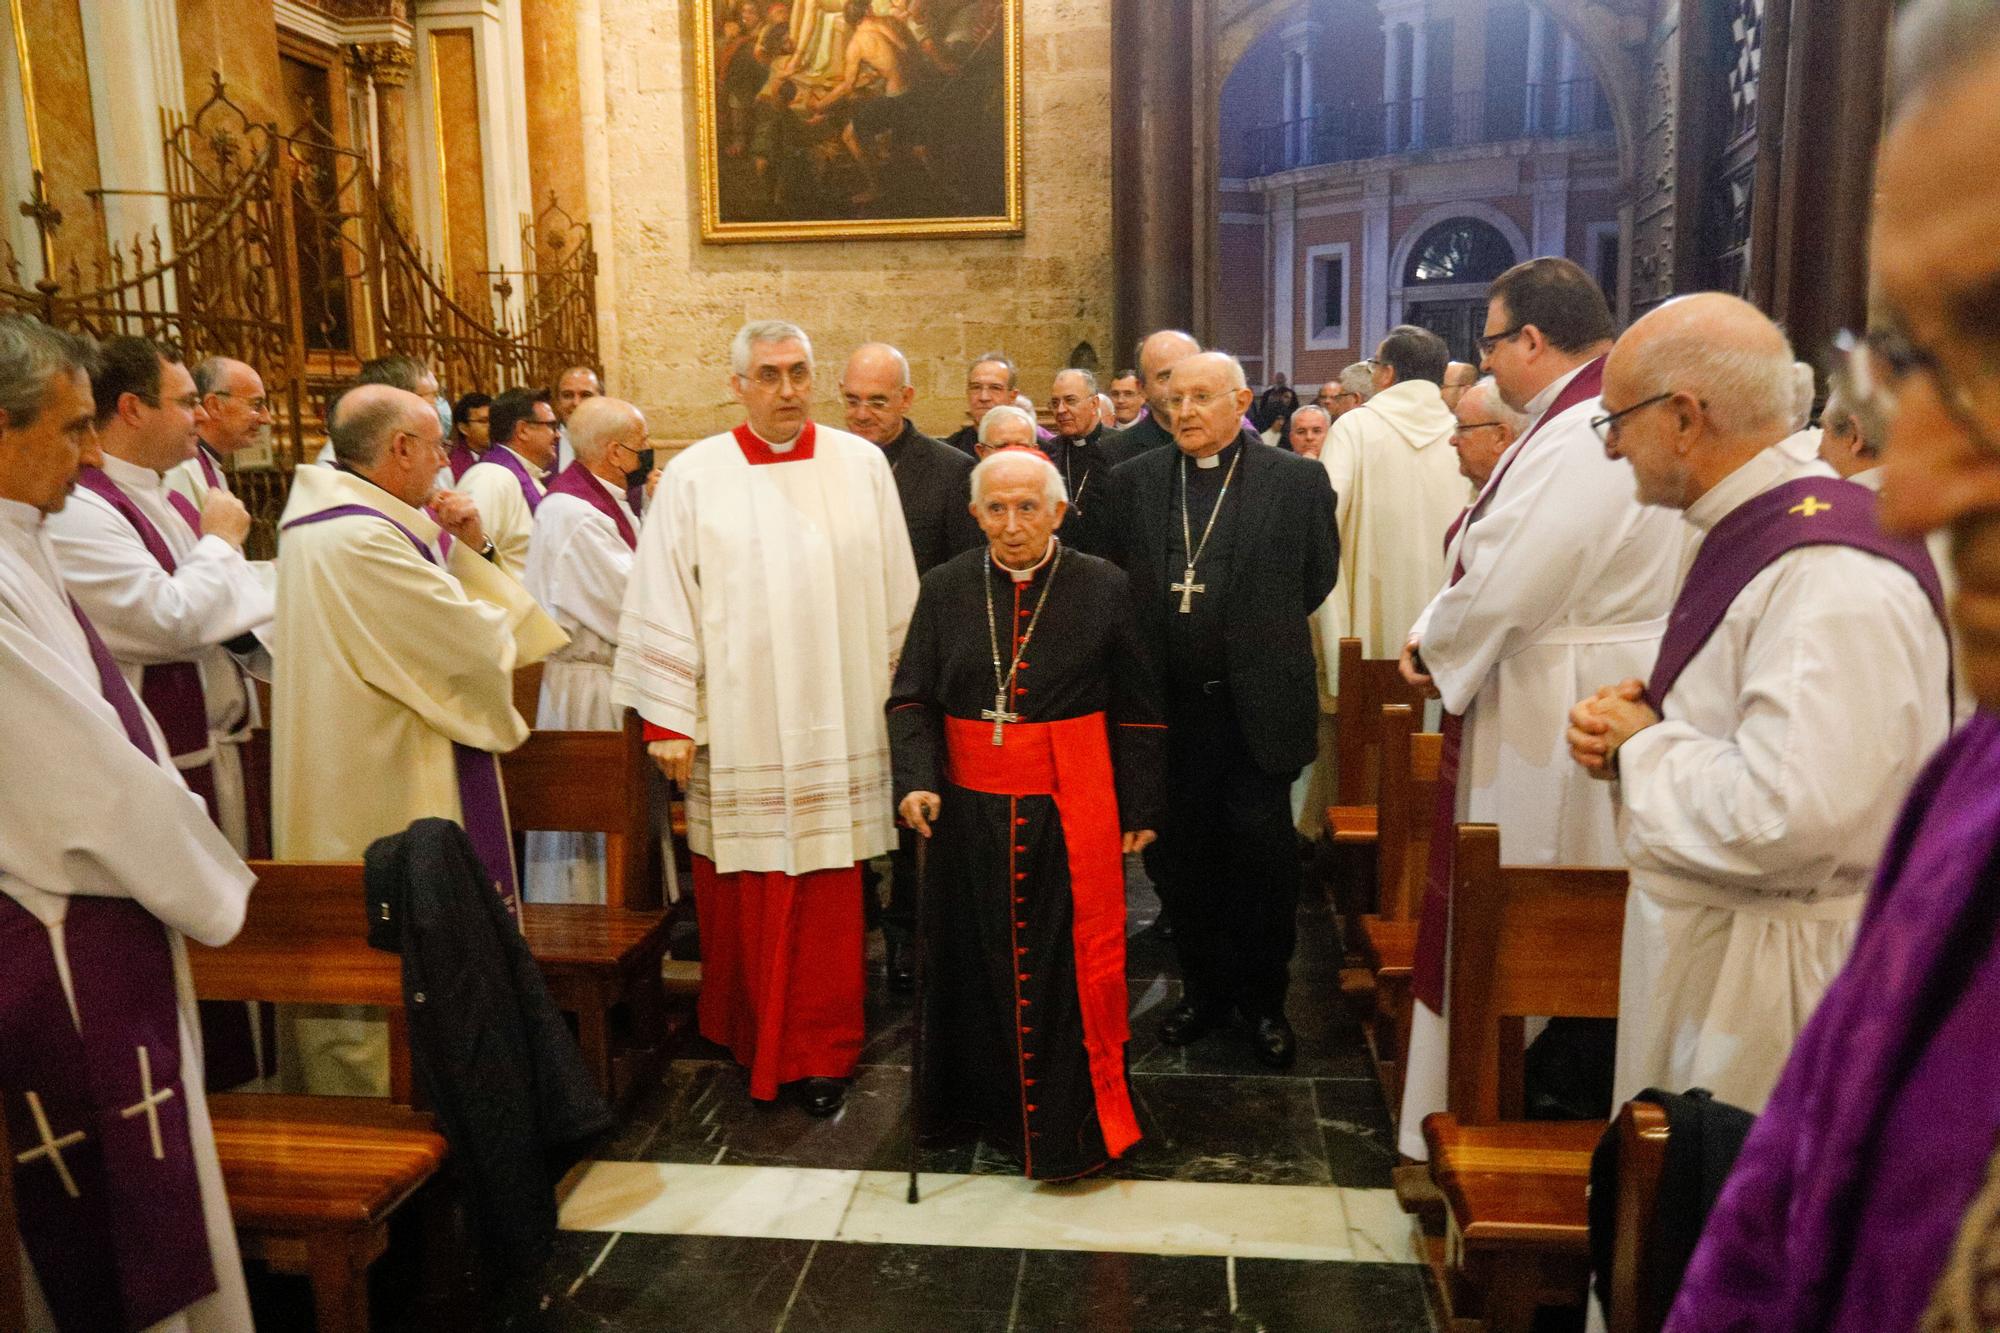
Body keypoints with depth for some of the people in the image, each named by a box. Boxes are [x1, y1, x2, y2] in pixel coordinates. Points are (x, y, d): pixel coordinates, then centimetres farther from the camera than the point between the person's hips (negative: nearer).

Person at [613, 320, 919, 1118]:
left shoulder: (861, 465, 4)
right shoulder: (694, 476, 0)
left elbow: (896, 596, 8)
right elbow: (663, 603, 0)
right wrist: (667, 720, -2)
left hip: (836, 725, 1)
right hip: (736, 728, 0)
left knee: (828, 897, 4)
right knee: (745, 898, 7)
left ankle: (821, 1051, 19)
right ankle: (750, 1036, 28)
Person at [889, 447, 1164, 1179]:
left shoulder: (1104, 587, -5)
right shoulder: (945, 589, 1)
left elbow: (1137, 708, -1)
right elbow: (912, 696, 1)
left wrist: (1141, 808, -1)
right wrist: (915, 778, -14)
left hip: (1070, 812, -2)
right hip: (971, 810, 2)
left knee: (1071, 967, 5)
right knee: (978, 964, 14)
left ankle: (1074, 1129, 22)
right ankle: (987, 1104, 35)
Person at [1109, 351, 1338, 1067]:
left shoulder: (1297, 479, -2)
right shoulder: (1133, 480, 5)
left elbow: (1317, 578, 6)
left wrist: (1257, 633, 9)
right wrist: (1162, 638, 5)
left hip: (1256, 706, -2)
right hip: (1168, 706, 3)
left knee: (1262, 859, 6)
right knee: (1180, 857, 12)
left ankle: (1264, 1000, 24)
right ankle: (1204, 988, 30)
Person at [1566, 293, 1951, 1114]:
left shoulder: (1832, 576, -26)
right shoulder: (1747, 533, 6)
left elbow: (1784, 815, -34)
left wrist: (1639, 744, -17)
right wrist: (1638, 721, -1)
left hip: (1769, 979, -9)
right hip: (1696, 941, 9)